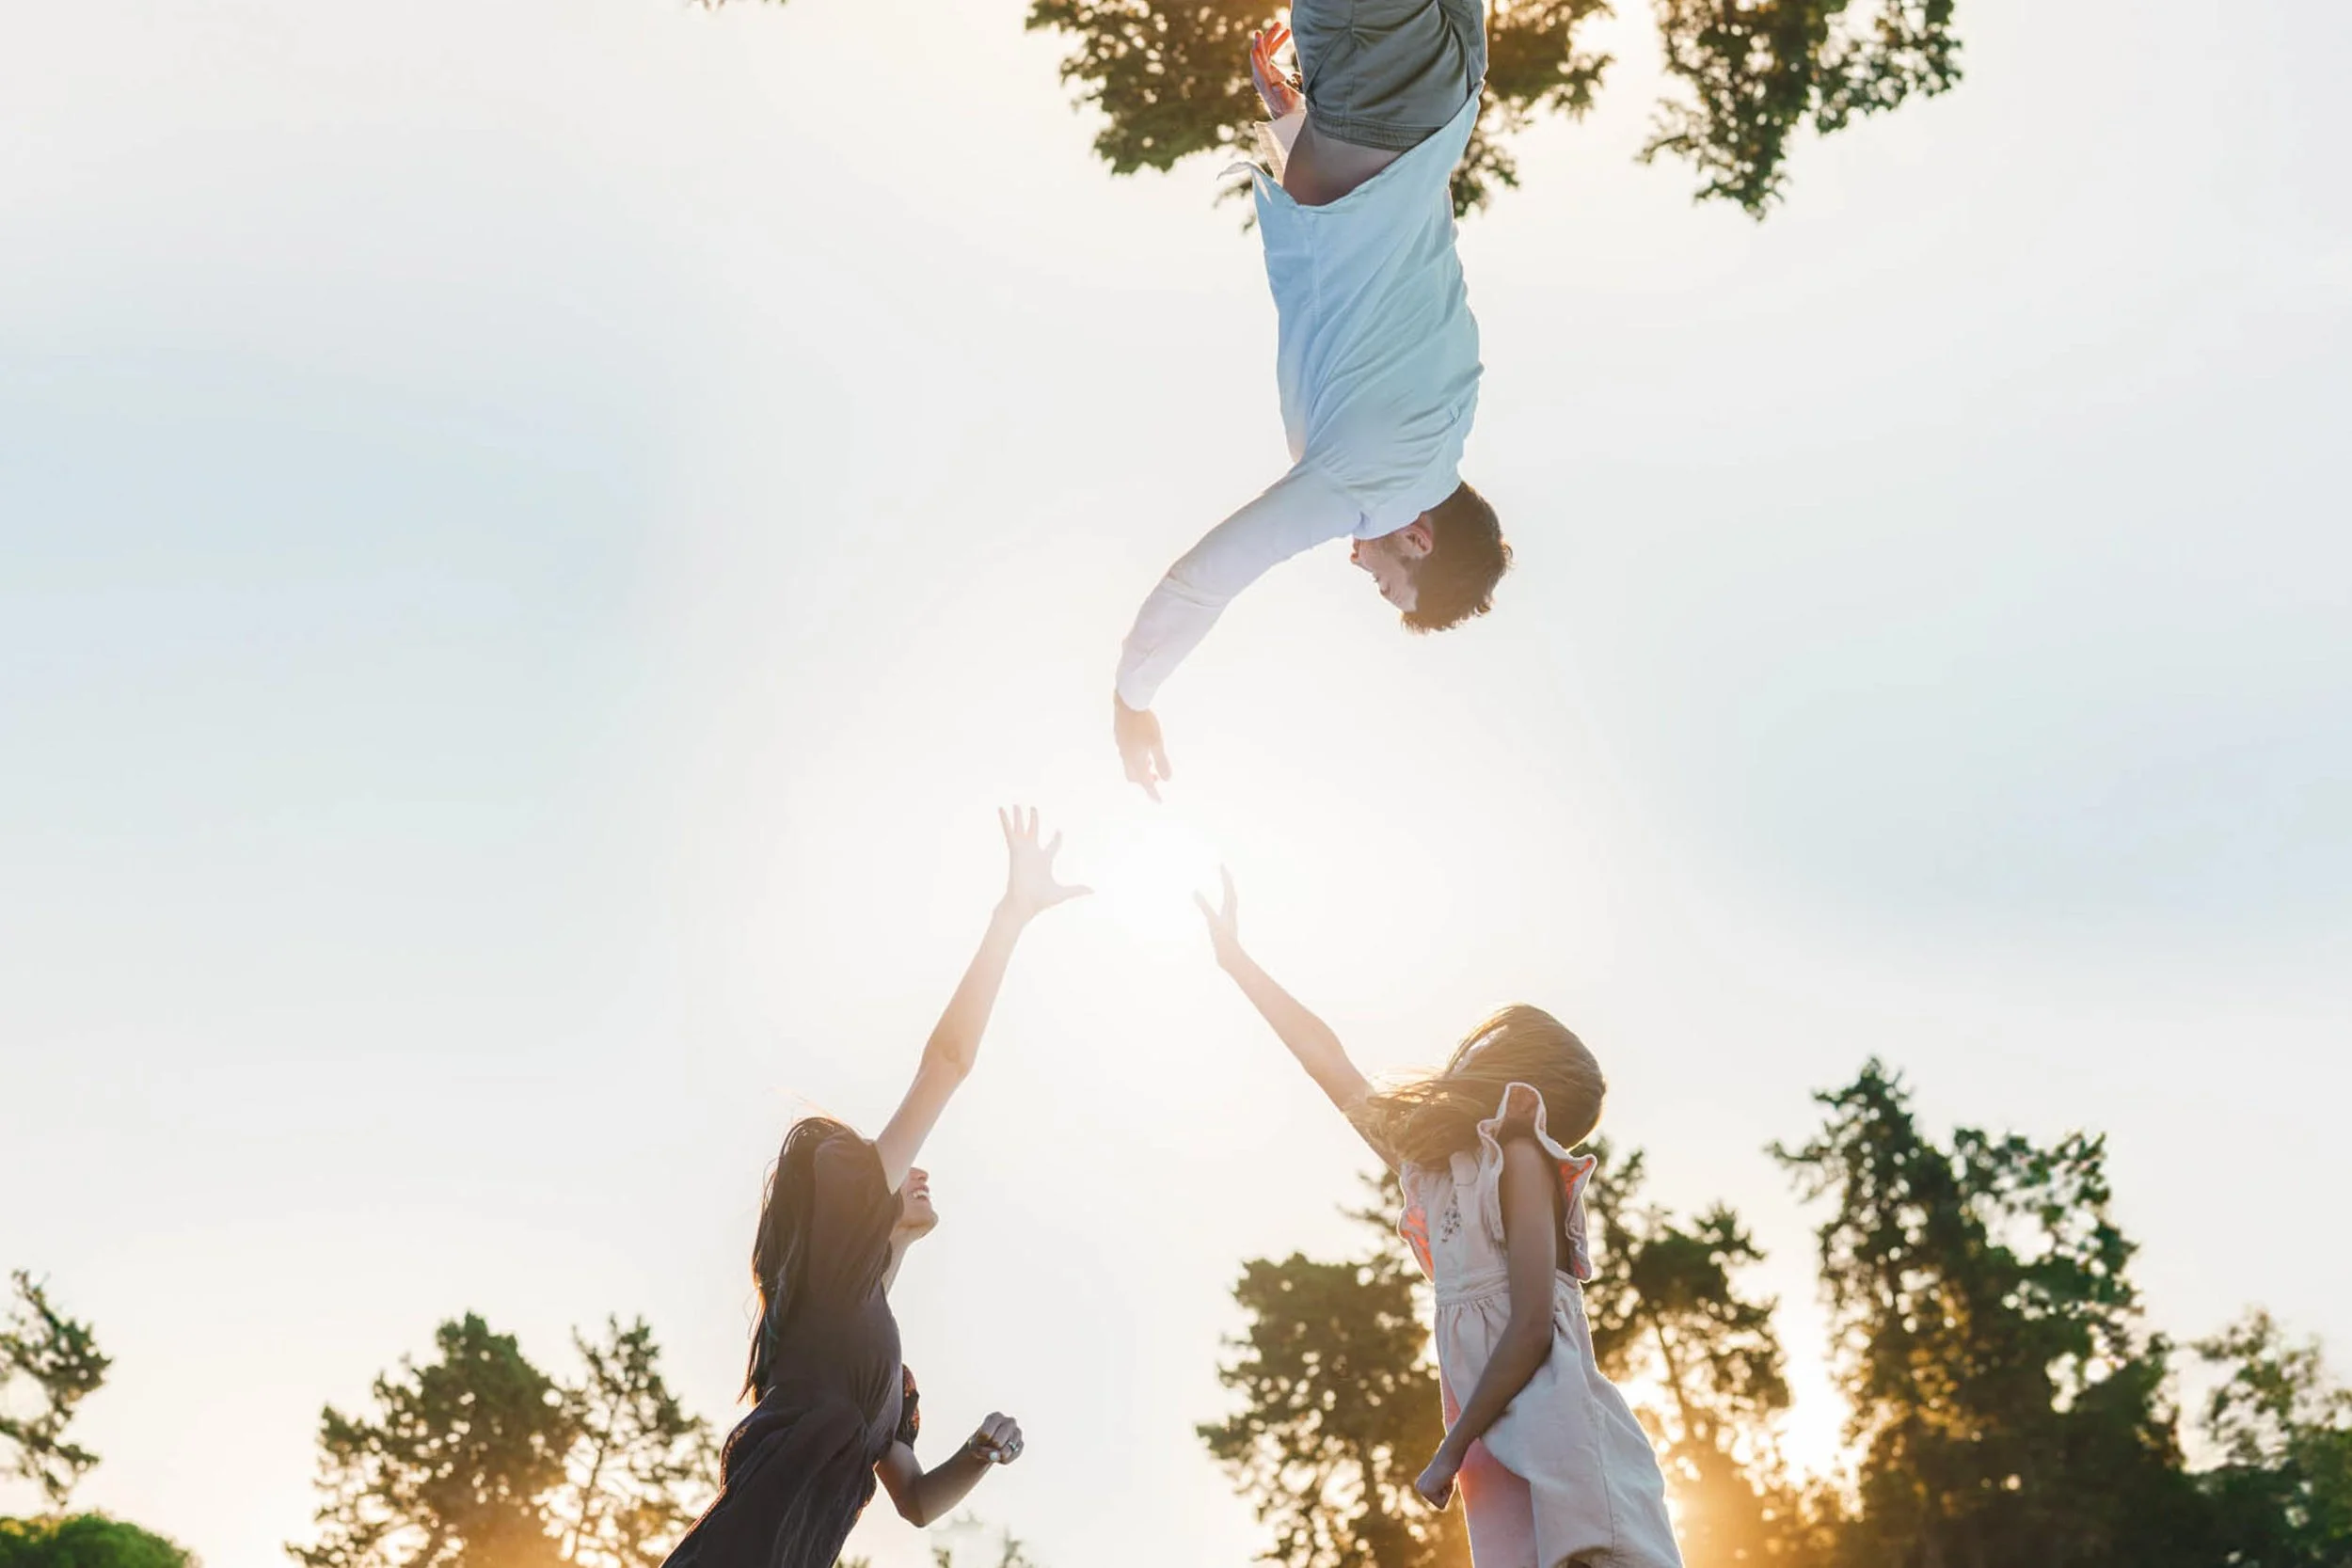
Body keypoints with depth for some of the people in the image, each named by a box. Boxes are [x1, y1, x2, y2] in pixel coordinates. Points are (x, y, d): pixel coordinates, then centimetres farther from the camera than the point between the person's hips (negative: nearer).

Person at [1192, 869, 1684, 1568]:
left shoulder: (1520, 1158, -2)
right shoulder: (1434, 1163, 19)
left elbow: (1532, 1328, -12)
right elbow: (1327, 1059, 26)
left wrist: (1451, 1452, -10)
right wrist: (1236, 959, 30)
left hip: (1554, 1441, -7)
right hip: (1498, 1451, 7)